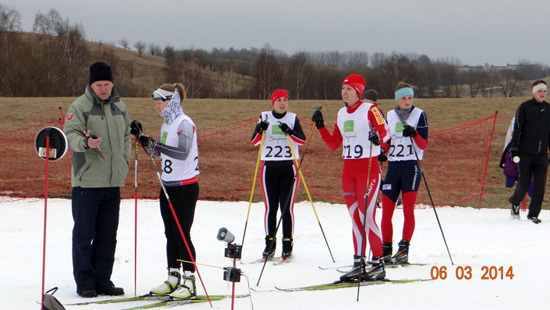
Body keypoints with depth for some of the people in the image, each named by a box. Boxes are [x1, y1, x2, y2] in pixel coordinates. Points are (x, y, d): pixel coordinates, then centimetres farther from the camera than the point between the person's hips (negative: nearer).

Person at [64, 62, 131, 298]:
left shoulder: (119, 107, 12)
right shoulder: (79, 107, -6)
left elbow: (126, 136, 22)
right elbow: (70, 134, -15)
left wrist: (125, 162, 10)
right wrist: (85, 143, -35)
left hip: (113, 181, 6)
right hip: (87, 181, -6)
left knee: (108, 235, 9)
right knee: (84, 234, -2)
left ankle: (103, 280, 17)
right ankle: (85, 282, 4)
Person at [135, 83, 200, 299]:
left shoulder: (184, 123, -14)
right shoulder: (167, 124, 13)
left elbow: (182, 152, -27)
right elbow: (157, 152, 22)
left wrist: (153, 143, -30)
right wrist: (140, 136, 9)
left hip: (185, 187, -9)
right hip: (167, 186, 9)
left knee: (182, 234, -8)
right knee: (170, 234, 10)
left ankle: (189, 282, -4)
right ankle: (173, 279, 16)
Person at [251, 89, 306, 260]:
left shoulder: (292, 118, 5)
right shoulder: (265, 117, 6)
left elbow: (302, 140, -7)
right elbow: (254, 141, -1)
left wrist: (289, 132, -22)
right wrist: (260, 130, -20)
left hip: (288, 168, -1)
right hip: (269, 168, 1)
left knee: (287, 207, -3)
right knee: (270, 208, 1)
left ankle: (287, 245, 2)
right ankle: (269, 245, 8)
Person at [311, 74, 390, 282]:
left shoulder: (369, 109, -7)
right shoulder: (342, 114, 13)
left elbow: (385, 132, -17)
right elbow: (334, 144, 17)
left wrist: (378, 137, -38)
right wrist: (320, 126, 7)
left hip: (368, 168, -7)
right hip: (348, 170, 7)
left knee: (366, 217, -10)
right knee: (355, 218, 7)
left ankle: (378, 264, -4)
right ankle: (358, 263, 10)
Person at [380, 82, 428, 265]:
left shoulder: (419, 115, 0)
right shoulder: (390, 116, 12)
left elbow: (423, 145, -7)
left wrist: (414, 134, -25)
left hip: (411, 166, -4)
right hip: (393, 166, 4)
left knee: (408, 210, -7)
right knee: (386, 210, 0)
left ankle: (404, 250, -7)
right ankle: (386, 250, 7)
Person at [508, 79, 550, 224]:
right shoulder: (524, 107, -2)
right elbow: (517, 129, -4)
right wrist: (514, 150, -10)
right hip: (525, 153, -3)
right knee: (523, 185, -1)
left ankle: (533, 214, 6)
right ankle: (515, 202, 29)